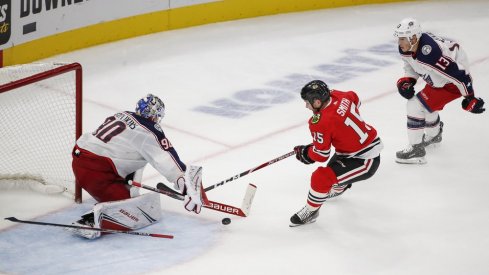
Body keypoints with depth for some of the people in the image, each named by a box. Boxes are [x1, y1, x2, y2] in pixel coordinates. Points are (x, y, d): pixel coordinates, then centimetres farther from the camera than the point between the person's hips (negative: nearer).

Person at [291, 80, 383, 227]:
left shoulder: (320, 123, -27)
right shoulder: (338, 95, -8)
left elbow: (321, 155, -15)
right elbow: (356, 100, 17)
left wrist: (304, 152, 4)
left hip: (364, 162, -10)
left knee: (321, 177, -16)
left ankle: (311, 211, 5)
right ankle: (337, 189, 67)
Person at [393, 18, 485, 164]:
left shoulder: (430, 52, -40)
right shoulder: (406, 48, -13)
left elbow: (457, 74, -32)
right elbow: (411, 66, 11)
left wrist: (470, 97, -21)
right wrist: (407, 80, -9)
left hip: (453, 82, -9)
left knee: (416, 106, -15)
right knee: (426, 104, 29)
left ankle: (416, 150, -4)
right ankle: (433, 135, 59)